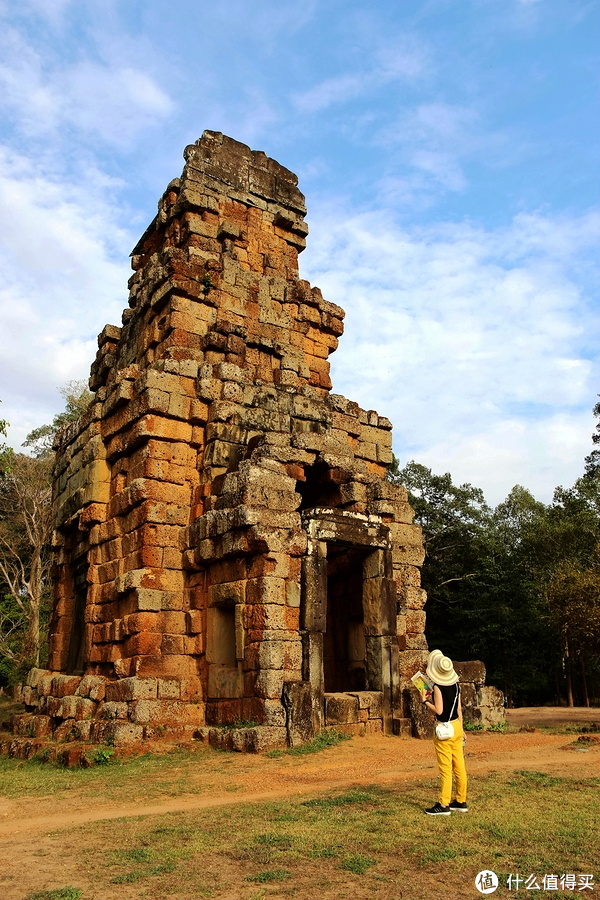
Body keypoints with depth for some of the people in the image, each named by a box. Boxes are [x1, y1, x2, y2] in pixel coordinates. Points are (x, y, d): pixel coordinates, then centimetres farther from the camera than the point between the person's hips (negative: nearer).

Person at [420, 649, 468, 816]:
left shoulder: (438, 687, -17)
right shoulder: (455, 683, 4)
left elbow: (438, 710, -19)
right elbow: (459, 708, 9)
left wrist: (425, 701, -6)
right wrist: (461, 728, 17)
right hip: (456, 727, 7)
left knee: (445, 769, -1)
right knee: (459, 766, 12)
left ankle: (443, 805, 5)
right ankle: (461, 802, 21)